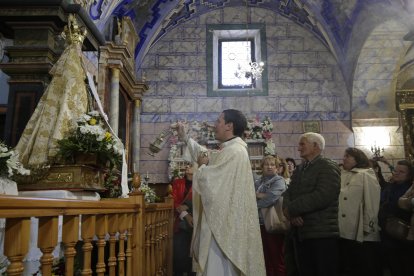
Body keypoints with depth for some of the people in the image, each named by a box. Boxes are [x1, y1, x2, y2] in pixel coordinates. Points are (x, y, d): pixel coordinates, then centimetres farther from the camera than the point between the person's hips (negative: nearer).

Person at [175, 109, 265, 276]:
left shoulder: (233, 151, -21)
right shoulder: (230, 150, 13)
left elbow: (208, 179, -24)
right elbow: (207, 155, 26)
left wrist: (202, 166, -2)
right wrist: (184, 138, 25)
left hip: (224, 220, -10)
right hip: (226, 219, 10)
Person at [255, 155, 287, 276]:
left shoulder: (279, 181, -5)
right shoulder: (258, 182, 15)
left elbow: (271, 198, -19)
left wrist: (256, 205, -8)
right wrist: (258, 195, -12)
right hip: (260, 223, 6)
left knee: (277, 259, 0)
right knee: (265, 258, 13)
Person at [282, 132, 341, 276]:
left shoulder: (328, 167, -6)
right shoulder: (299, 169, 17)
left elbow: (322, 196, -21)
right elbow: (287, 194, 9)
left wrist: (291, 209, -14)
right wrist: (291, 213, -13)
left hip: (322, 233, -7)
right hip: (300, 232, 7)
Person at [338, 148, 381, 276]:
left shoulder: (366, 175, -3)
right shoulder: (342, 176, 14)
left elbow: (372, 203, -10)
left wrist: (367, 228, -14)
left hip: (363, 236, -6)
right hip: (343, 234, 6)